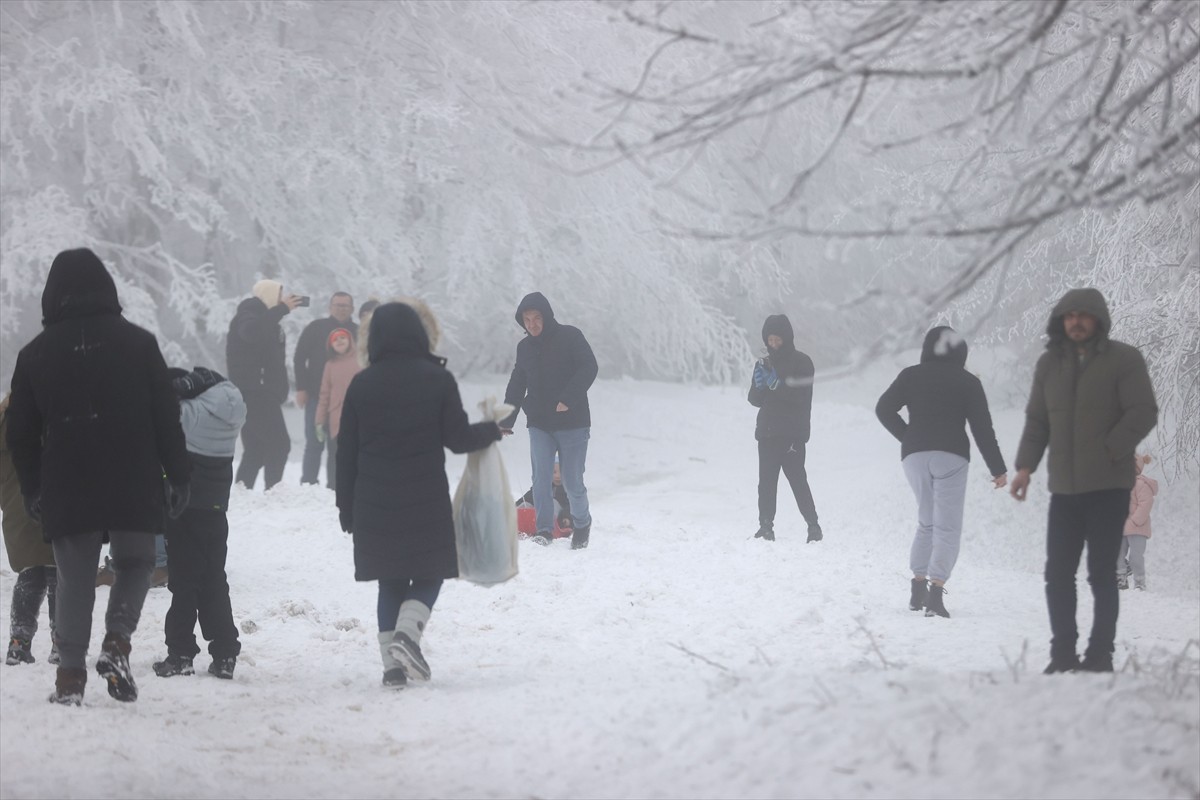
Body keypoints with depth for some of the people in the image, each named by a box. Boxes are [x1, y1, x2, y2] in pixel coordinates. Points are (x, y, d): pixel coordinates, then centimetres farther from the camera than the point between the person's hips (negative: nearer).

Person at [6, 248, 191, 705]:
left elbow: (21, 432, 7)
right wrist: (178, 477, 7)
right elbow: (166, 418, -1)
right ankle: (117, 643, -3)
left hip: (66, 491, 1)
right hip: (134, 488, -1)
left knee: (75, 578, 8)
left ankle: (71, 675, 5)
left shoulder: (36, 353, 2)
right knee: (135, 562, 17)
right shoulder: (138, 343, -2)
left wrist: (32, 490, 18)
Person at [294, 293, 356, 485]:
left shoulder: (357, 333, 7)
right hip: (317, 395, -2)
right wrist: (301, 388, -4)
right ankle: (307, 485, 2)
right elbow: (299, 359, 3)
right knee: (314, 443, -2)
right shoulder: (315, 329, 2)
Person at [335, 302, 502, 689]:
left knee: (391, 582, 12)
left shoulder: (362, 384, 2)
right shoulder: (438, 379, -6)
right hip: (427, 501, -2)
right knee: (428, 576, 10)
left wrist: (347, 507, 14)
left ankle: (393, 663, 5)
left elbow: (346, 452, 5)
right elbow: (457, 438, -5)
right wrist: (491, 431, 15)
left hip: (375, 504, 2)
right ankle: (407, 633, -15)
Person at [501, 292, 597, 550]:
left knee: (572, 481, -2)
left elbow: (589, 368, -15)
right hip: (539, 424, 4)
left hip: (572, 423, -4)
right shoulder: (525, 347, 10)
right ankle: (544, 530, -3)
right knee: (541, 478, -9)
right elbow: (517, 385, 18)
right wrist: (506, 420, 12)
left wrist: (568, 399, -25)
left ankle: (582, 523, 23)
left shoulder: (570, 337, -6)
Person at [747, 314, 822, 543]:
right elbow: (755, 400, 11)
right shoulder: (765, 363, 13)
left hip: (792, 435, -4)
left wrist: (776, 385, -22)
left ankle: (813, 525, -1)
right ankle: (765, 526, 0)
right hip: (768, 432, 4)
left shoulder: (801, 362, -2)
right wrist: (759, 384, -10)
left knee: (797, 479, -9)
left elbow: (803, 399, -11)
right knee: (766, 481, -2)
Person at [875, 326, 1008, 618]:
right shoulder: (968, 382, 3)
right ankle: (936, 590, -19)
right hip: (951, 457, -3)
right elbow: (982, 427, -1)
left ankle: (918, 587, 11)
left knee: (927, 522, 19)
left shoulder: (911, 376, 8)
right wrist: (998, 468, 2)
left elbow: (884, 409, 2)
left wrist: (908, 437, 11)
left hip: (914, 455, 3)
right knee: (947, 527, -2)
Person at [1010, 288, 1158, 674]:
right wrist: (1025, 465, 1)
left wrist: (1110, 450, -18)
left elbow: (1143, 413, -9)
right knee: (1058, 573, 5)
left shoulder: (1124, 360, -4)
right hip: (1064, 487, 5)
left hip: (1108, 486, -5)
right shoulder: (1049, 364, 11)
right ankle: (1063, 654, 13)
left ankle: (1100, 654, 6)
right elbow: (1037, 420, 13)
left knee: (1102, 573, -2)